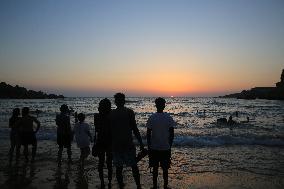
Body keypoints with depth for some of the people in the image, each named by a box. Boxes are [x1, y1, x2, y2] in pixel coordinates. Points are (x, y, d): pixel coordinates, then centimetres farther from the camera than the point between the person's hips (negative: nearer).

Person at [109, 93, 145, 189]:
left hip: (116, 145, 2)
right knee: (134, 166, 10)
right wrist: (141, 143, -4)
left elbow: (110, 131, 4)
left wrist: (111, 145, 15)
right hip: (128, 144, -2)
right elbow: (135, 129, -9)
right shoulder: (129, 112, -7)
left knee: (119, 167, 12)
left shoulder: (111, 114, 0)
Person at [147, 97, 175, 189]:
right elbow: (172, 134, -5)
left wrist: (149, 146, 6)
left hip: (154, 148, 0)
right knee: (165, 169, 13)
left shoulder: (152, 117, -8)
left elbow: (148, 134, -5)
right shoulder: (168, 117, -8)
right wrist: (169, 145, 8)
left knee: (155, 168, 13)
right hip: (166, 148, 0)